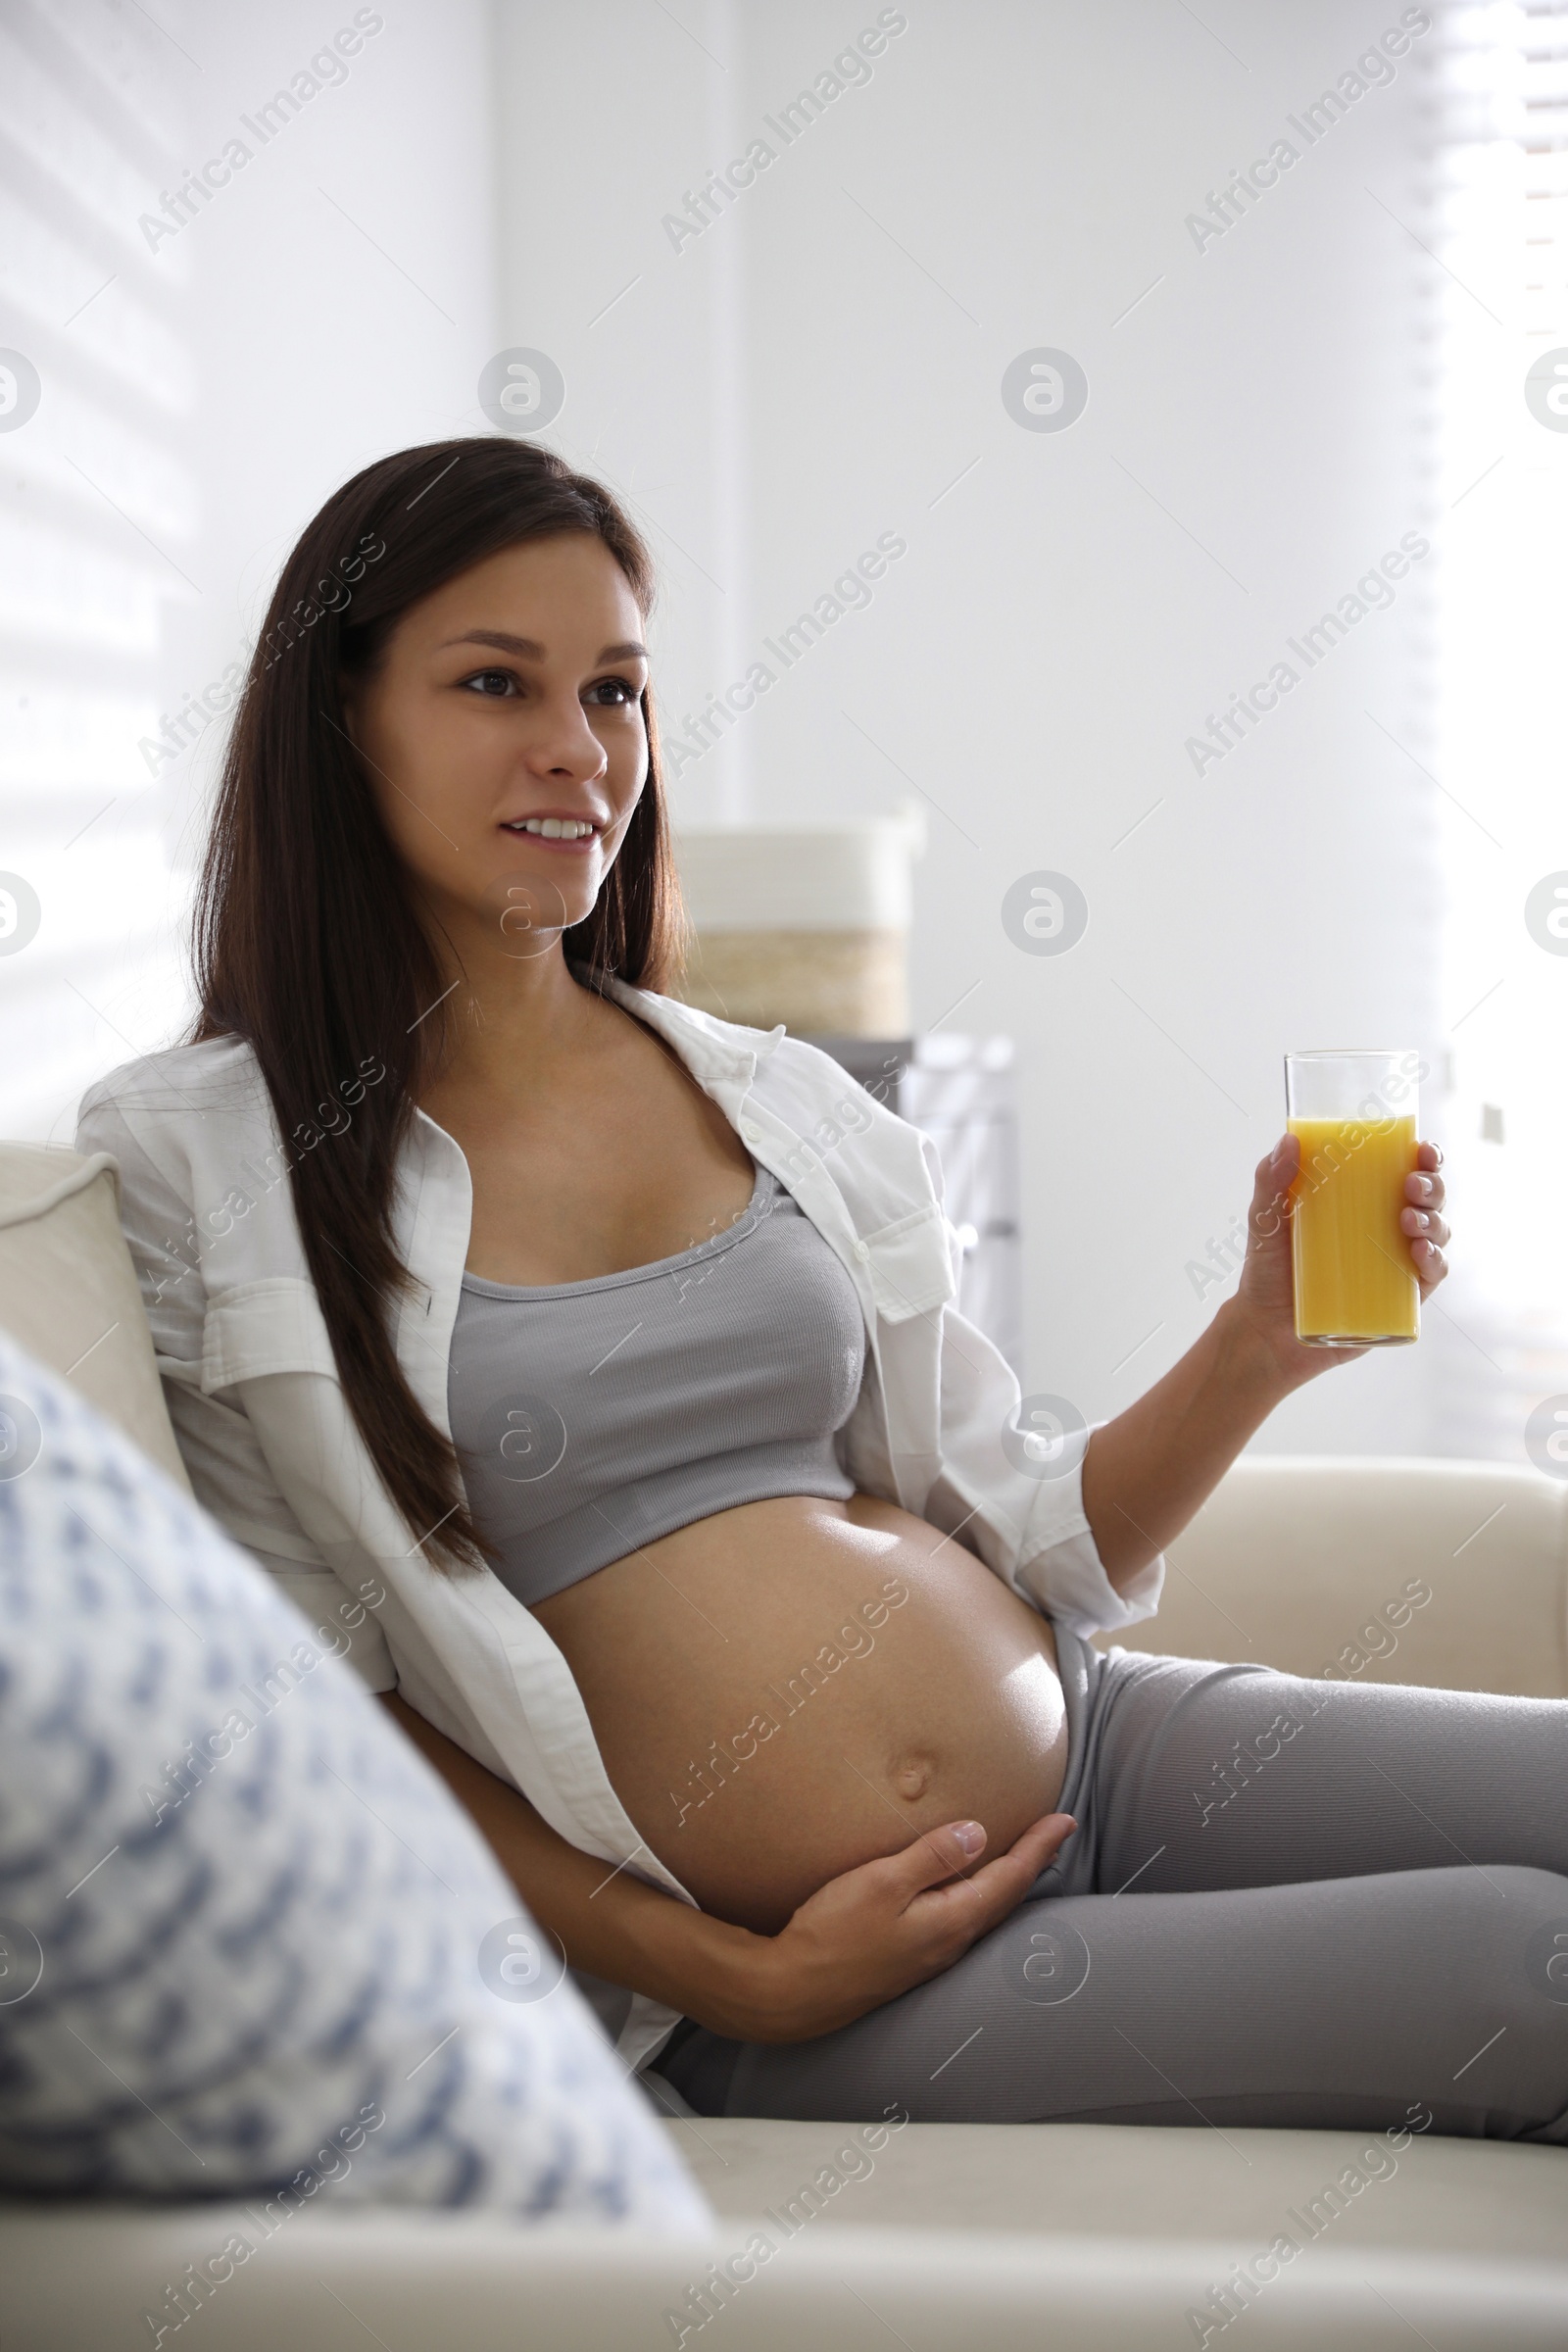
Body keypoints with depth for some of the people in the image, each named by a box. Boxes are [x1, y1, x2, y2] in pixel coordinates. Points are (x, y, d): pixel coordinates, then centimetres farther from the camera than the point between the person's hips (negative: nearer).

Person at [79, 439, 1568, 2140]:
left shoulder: (787, 1103, 10)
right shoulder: (201, 1159, -2)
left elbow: (1020, 1544, 13)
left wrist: (1257, 1346, -4)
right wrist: (738, 1981, -10)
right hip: (794, 1989, -5)